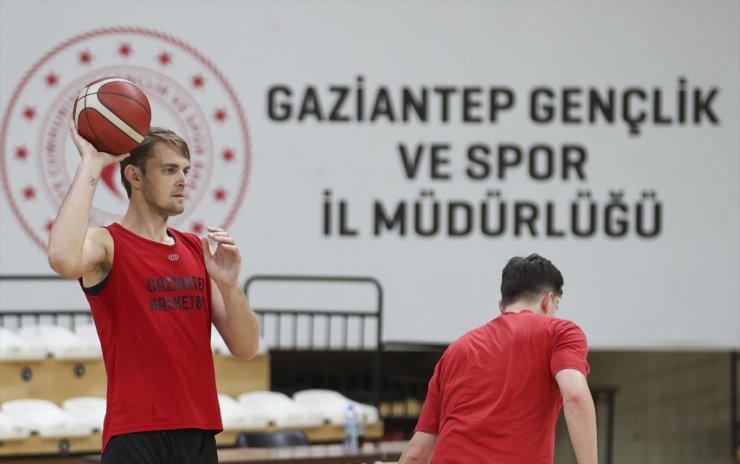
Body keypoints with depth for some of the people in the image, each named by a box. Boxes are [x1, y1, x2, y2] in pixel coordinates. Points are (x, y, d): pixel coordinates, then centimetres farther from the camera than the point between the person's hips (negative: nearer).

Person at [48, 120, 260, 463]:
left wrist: (228, 285, -9)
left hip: (200, 435, 6)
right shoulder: (108, 245, -5)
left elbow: (245, 348, 10)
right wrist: (90, 165, -20)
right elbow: (63, 259, -31)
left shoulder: (197, 251, 13)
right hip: (136, 436, -6)